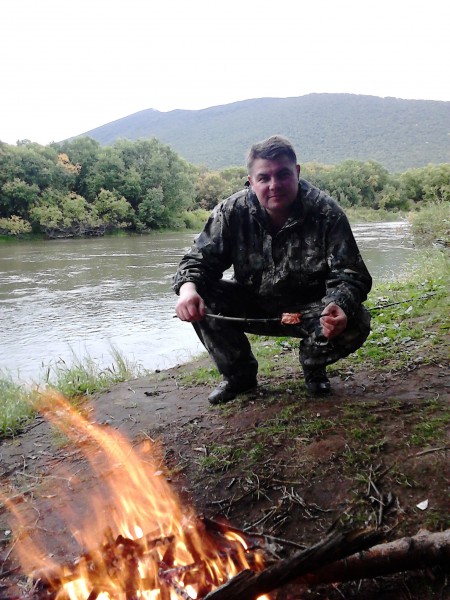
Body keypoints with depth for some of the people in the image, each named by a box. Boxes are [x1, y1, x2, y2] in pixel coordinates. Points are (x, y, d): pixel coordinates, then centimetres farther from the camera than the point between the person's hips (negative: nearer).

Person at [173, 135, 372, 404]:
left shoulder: (326, 213, -19)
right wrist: (188, 287, -37)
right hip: (251, 307, 2)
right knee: (199, 296, -22)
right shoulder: (232, 211, -15)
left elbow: (349, 274, -21)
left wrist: (340, 307, -45)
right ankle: (239, 373, 2)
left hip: (309, 309, -1)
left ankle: (314, 367, 7)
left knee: (357, 322, -30)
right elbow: (200, 259, -12)